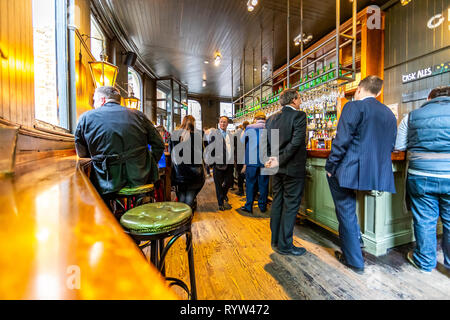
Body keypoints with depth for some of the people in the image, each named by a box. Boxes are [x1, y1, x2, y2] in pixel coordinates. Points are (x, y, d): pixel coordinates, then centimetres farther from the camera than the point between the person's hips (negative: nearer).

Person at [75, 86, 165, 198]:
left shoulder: (86, 117, 3)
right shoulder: (137, 114, 5)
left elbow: (82, 154, 11)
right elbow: (159, 145, 5)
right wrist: (150, 166, 16)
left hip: (108, 182, 0)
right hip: (141, 179, 1)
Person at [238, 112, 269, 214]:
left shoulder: (249, 128, 0)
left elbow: (242, 142, 12)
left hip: (252, 161, -1)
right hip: (264, 161, 1)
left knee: (250, 184, 8)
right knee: (263, 184, 10)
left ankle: (248, 206, 14)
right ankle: (262, 206, 19)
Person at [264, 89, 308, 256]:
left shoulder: (271, 118, 10)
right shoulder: (299, 115, -10)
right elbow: (296, 142, -20)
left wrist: (272, 159, 1)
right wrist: (280, 160, -16)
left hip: (277, 169, 7)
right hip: (292, 168, -7)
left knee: (277, 203, 14)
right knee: (290, 205, 3)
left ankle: (275, 241, 27)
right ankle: (285, 245, 13)